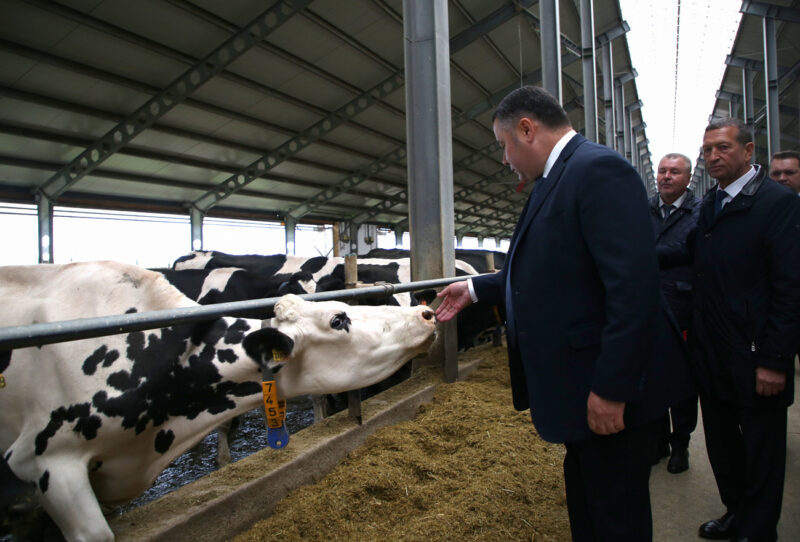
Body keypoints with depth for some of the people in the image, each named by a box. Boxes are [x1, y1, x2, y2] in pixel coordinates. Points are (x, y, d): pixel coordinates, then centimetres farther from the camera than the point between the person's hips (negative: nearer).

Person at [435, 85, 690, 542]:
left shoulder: (599, 169, -19)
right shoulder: (557, 180, 11)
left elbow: (633, 285, -27)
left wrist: (612, 389, -26)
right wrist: (475, 289, 22)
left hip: (611, 390, -9)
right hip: (578, 384, 10)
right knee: (584, 495, 25)